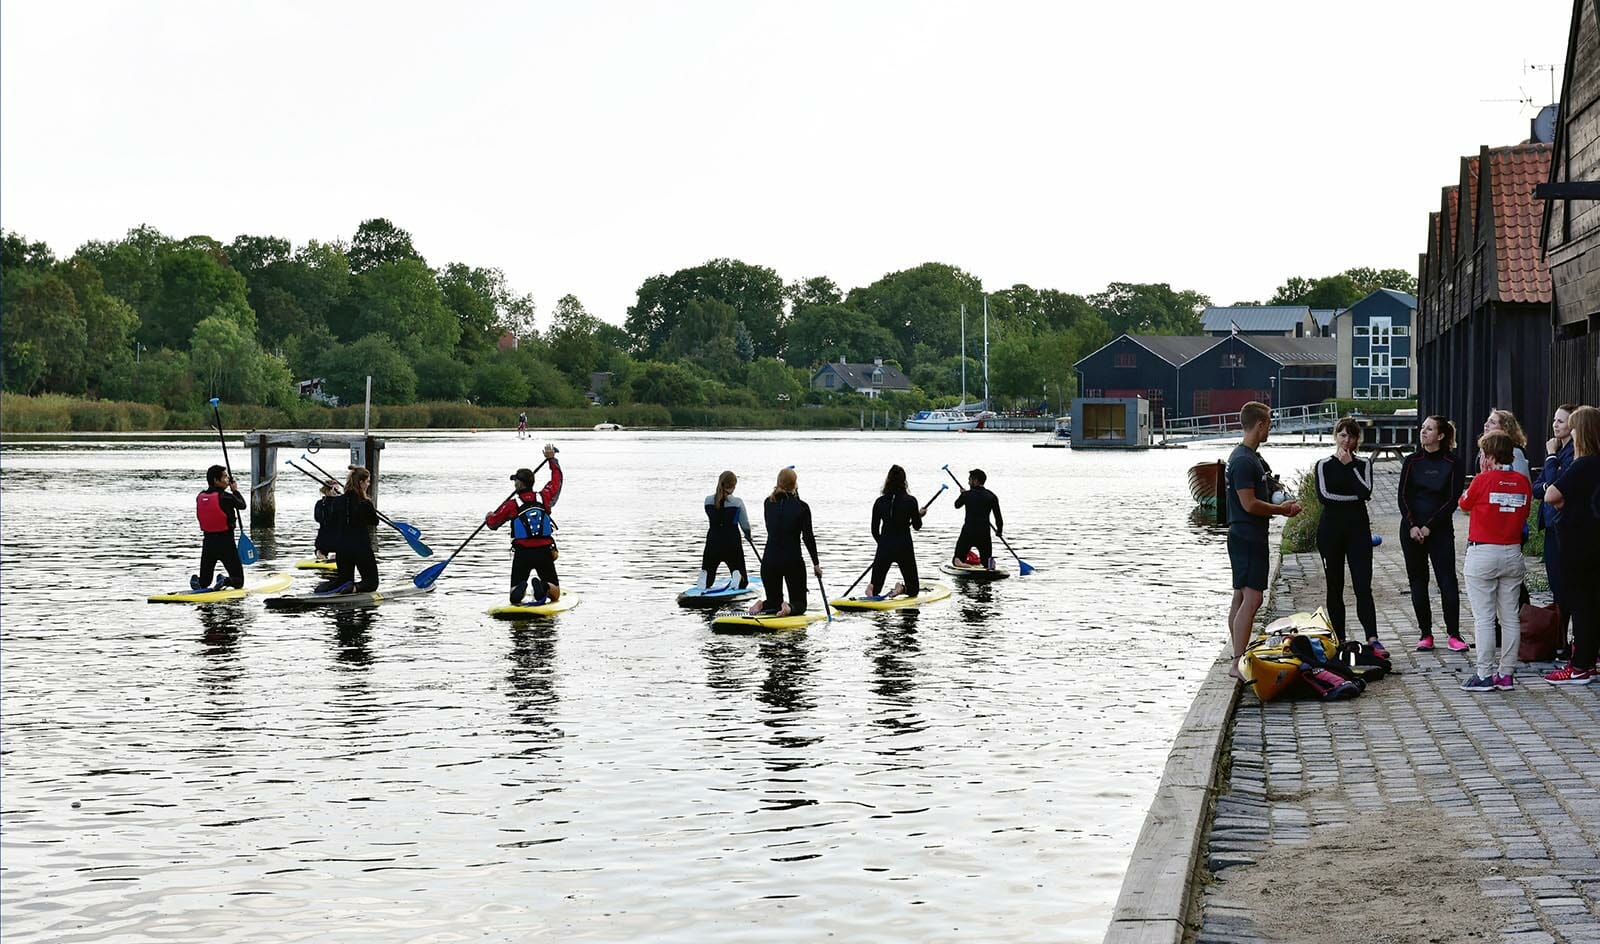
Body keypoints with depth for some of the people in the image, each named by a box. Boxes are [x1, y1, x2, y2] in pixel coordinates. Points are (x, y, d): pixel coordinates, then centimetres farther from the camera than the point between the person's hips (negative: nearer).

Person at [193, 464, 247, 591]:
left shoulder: (200, 497, 0)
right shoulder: (226, 497, -14)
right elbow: (242, 505, 3)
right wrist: (235, 490, 18)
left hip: (208, 542, 5)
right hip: (226, 542, -5)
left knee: (204, 583, 17)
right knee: (238, 580, 4)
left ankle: (197, 581, -15)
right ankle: (225, 581, -26)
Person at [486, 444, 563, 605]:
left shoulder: (511, 505, -3)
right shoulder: (544, 498, 4)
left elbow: (493, 524, 10)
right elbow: (557, 479, 22)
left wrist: (490, 516, 34)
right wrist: (552, 459, 36)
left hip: (522, 554, -1)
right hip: (545, 552, 1)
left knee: (515, 598, 6)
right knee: (555, 594, 9)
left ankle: (520, 590, -31)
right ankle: (543, 587, -27)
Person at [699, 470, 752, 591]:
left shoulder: (708, 500, -4)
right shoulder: (737, 503, -11)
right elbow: (745, 526, -2)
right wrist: (748, 535, 19)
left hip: (712, 544, 2)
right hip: (732, 545, -2)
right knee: (742, 584, 9)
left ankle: (704, 577, -17)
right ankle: (737, 577, -25)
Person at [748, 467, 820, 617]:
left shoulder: (768, 503, 1)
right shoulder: (802, 507, -10)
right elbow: (808, 537, -10)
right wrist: (816, 564, 1)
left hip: (769, 561, 3)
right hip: (793, 561, -3)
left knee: (774, 602, 21)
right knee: (799, 604, 11)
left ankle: (762, 606, -14)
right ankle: (789, 608, -24)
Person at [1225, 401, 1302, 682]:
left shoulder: (1254, 457, 16)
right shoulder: (1243, 460, -17)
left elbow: (1268, 491, 24)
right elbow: (1250, 504, -21)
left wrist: (1284, 504, 3)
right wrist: (1281, 509, -8)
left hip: (1251, 537, 11)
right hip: (1247, 537, -11)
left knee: (1241, 597, 12)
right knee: (1251, 598, -14)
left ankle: (1238, 658, 17)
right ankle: (1238, 663, -16)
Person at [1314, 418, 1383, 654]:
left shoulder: (1364, 464, 8)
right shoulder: (1324, 464, 4)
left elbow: (1366, 491, -10)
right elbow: (1323, 495, -10)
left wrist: (1350, 466, -10)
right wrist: (1354, 498, -8)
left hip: (1358, 529, 0)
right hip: (1331, 529, 0)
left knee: (1363, 586, -9)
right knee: (1335, 587, 5)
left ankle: (1372, 639, -17)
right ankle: (1339, 639, 11)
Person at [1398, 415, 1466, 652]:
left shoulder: (1452, 463, -1)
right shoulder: (1412, 461, 8)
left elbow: (1452, 500, -5)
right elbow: (1403, 496, 3)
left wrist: (1429, 526, -12)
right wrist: (1412, 525, -10)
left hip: (1440, 529, -3)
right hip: (1412, 529, 3)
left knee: (1447, 581, -8)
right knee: (1417, 581, 4)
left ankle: (1453, 634, -3)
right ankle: (1426, 634, 11)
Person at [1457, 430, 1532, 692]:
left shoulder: (1483, 480, -12)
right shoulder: (1523, 481, 1)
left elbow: (1464, 504, 3)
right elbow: (1525, 513, 12)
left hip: (1482, 554, -5)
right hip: (1513, 553, 5)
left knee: (1483, 618, -2)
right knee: (1510, 617, 9)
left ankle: (1484, 676, -2)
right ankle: (1505, 674, 13)